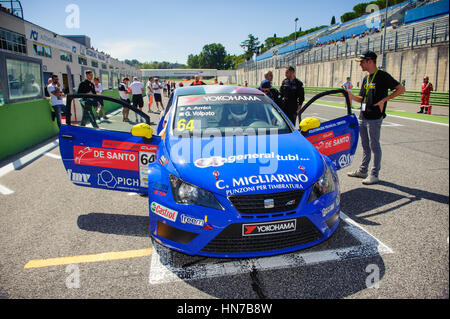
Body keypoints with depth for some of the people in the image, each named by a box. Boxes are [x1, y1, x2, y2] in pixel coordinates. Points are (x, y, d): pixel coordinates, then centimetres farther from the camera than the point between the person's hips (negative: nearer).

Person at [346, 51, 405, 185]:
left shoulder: (382, 76, -8)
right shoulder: (366, 78, 15)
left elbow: (401, 89, -10)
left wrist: (384, 99, -18)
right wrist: (350, 96, 2)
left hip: (374, 118, -8)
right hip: (363, 117, 8)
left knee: (374, 146, -1)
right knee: (365, 146, 15)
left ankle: (374, 174, 7)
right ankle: (362, 170, 25)